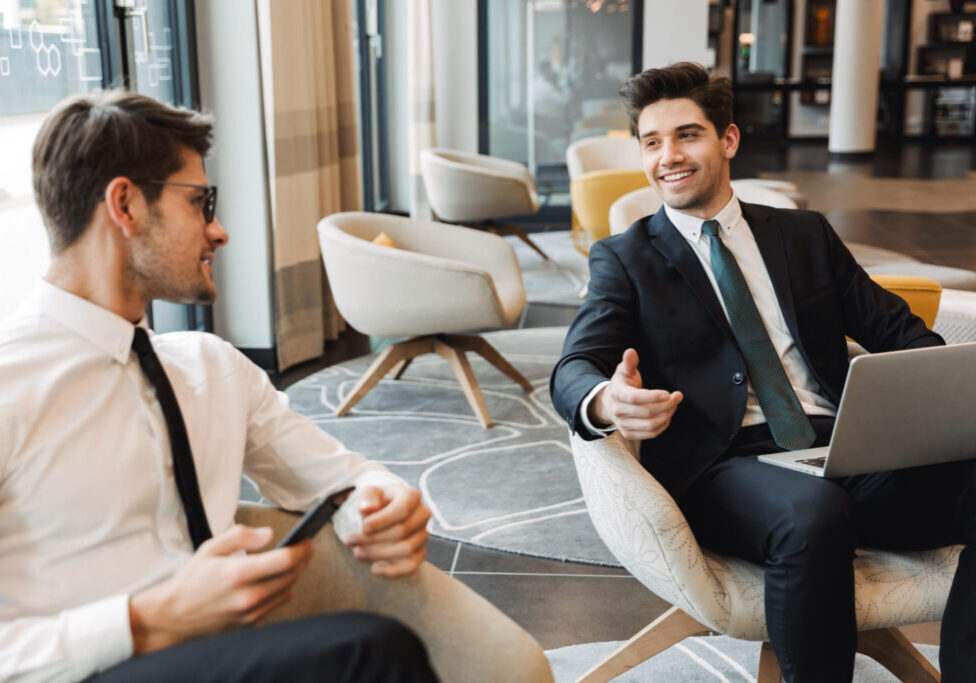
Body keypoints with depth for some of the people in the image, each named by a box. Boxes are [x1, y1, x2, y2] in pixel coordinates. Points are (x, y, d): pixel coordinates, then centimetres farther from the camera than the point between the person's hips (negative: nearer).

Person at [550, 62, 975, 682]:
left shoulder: (806, 235, 21)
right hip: (724, 466, -3)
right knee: (815, 513, -37)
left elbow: (896, 330, 18)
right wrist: (606, 403, -28)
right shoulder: (625, 258, 12)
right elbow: (574, 369, -2)